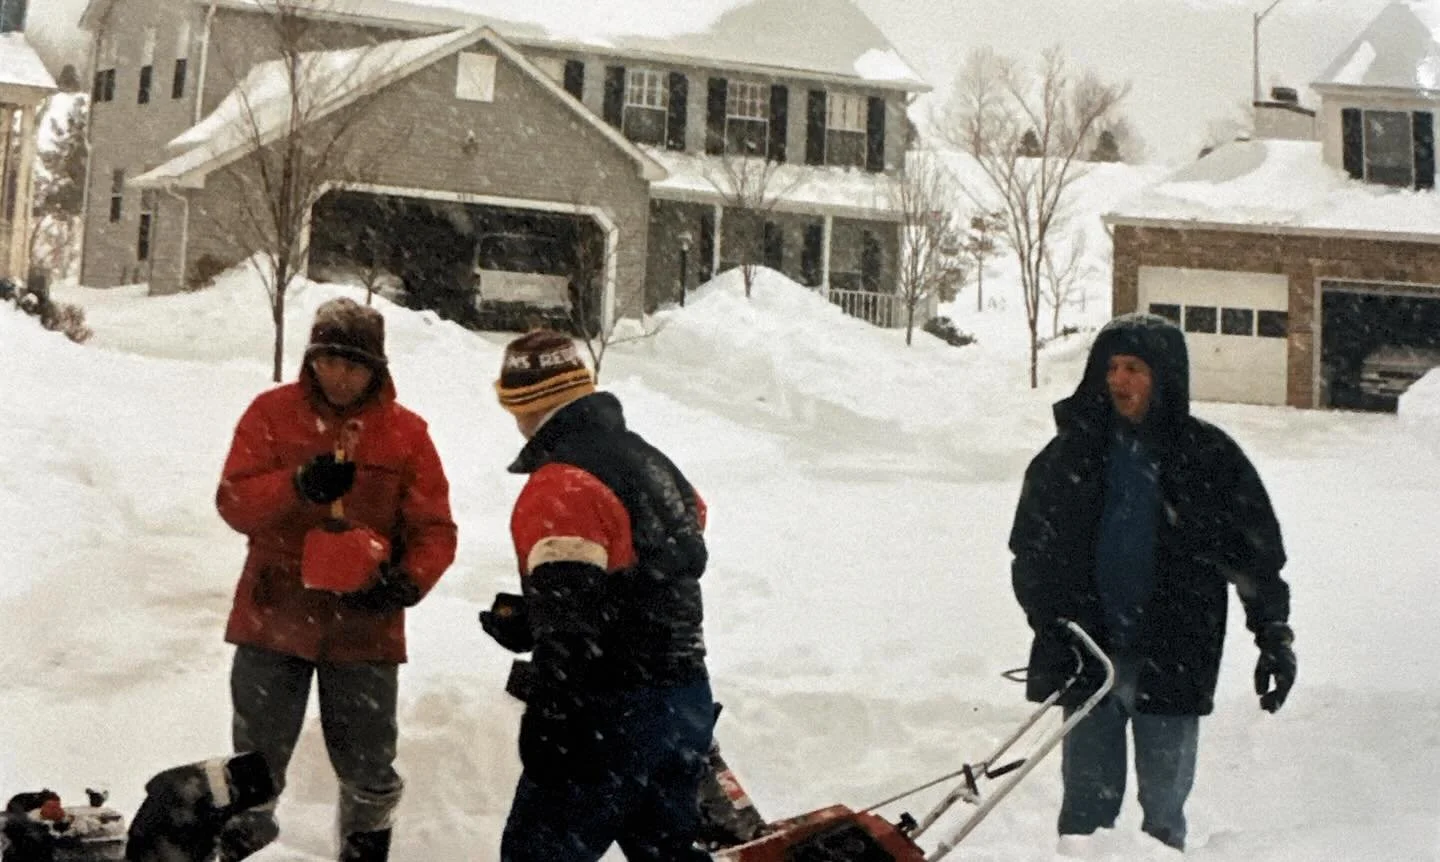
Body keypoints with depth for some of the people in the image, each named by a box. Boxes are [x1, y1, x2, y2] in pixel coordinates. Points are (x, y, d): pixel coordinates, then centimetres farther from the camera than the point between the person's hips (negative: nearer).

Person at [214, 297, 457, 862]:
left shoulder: (405, 433, -2)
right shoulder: (272, 413, -3)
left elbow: (434, 529, -2)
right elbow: (234, 502, -9)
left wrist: (408, 581, -22)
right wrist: (299, 485, -26)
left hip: (364, 622, 0)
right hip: (275, 615, 0)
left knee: (367, 766, 11)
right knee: (257, 758, 12)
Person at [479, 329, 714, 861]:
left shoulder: (562, 484, -17)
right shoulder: (652, 463, 13)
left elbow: (568, 629, -22)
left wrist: (543, 742, -18)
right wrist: (528, 618, 17)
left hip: (617, 717, -9)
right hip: (687, 702, 9)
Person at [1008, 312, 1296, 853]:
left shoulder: (1210, 457, 1)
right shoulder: (1073, 452, 5)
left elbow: (1256, 554, 4)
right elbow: (1030, 549, 6)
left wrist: (1274, 634, -4)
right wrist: (1055, 623, -6)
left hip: (1173, 662, -1)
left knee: (1164, 808, 8)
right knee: (1088, 804, 6)